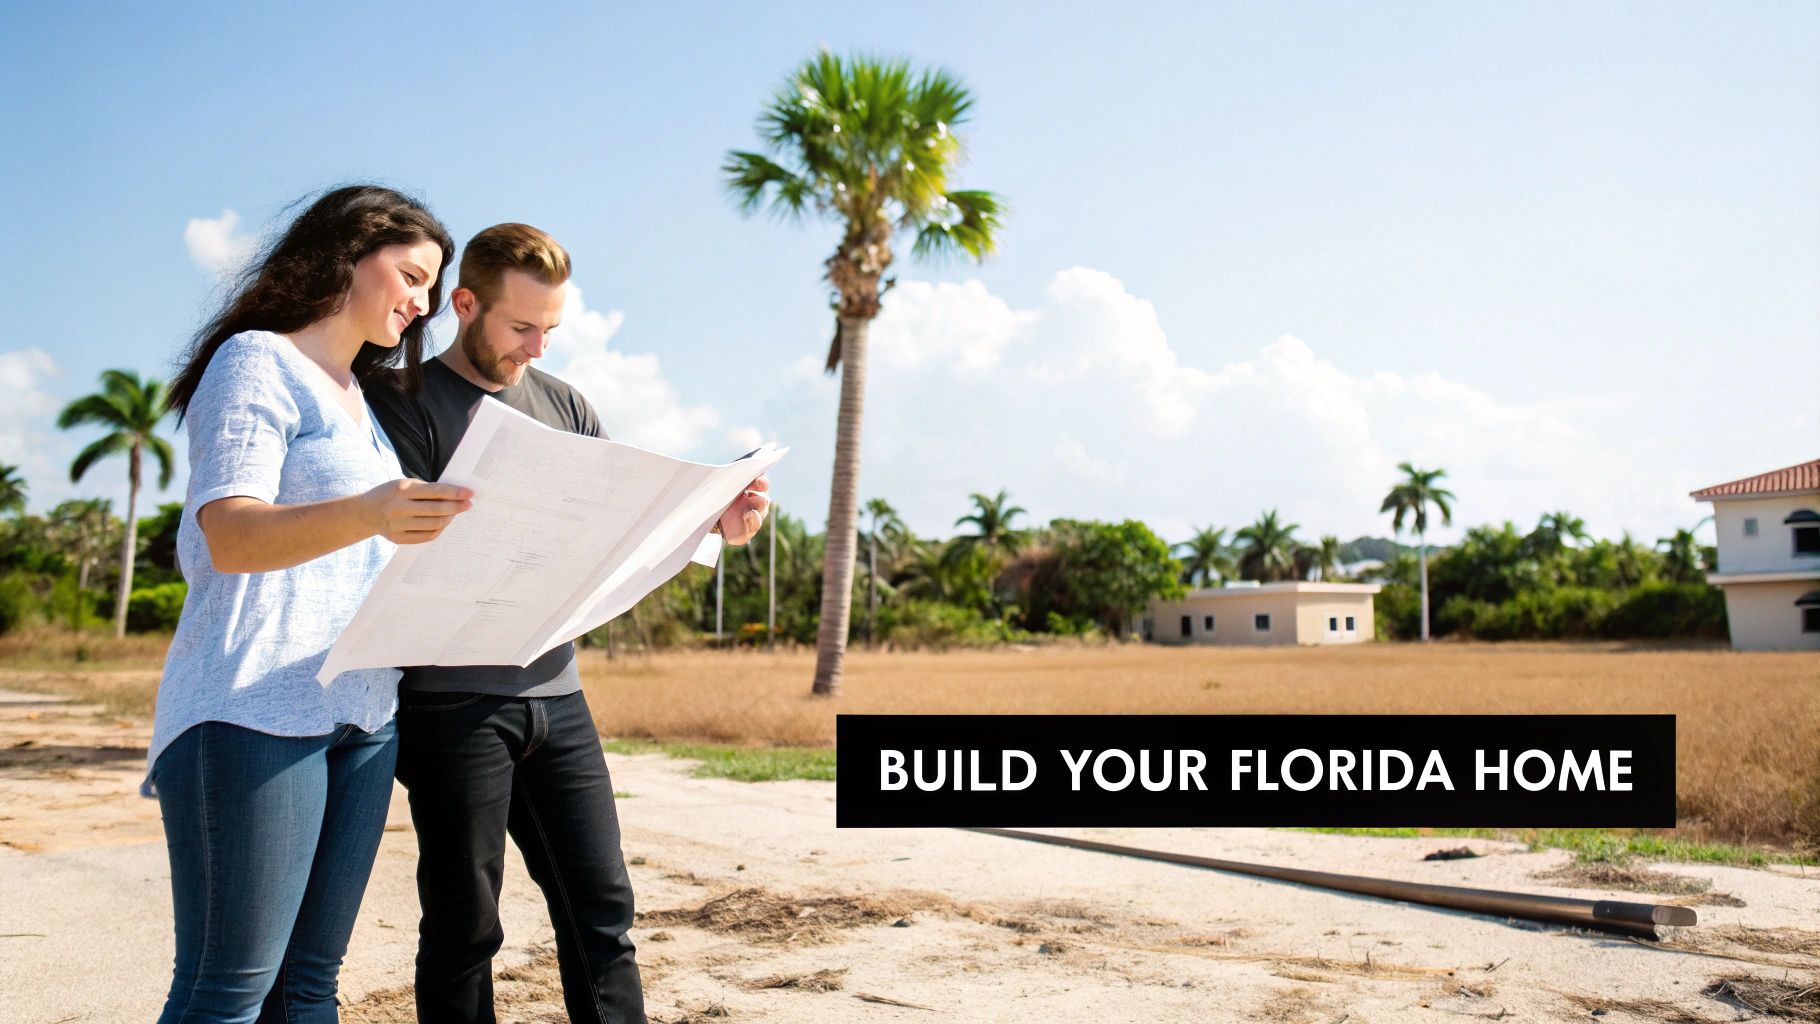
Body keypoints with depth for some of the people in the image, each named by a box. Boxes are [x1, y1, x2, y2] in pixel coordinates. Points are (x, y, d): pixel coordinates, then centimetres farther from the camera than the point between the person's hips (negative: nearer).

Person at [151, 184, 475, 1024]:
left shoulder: (364, 399, 22)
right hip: (253, 707, -8)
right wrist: (365, 515, -34)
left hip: (363, 716, 8)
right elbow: (229, 536, -16)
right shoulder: (256, 361, -2)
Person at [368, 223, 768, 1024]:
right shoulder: (409, 402, -2)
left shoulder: (564, 407, 13)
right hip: (454, 701, -5)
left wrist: (713, 522, -7)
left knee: (601, 907, 6)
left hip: (556, 694, 5)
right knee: (464, 924, 4)